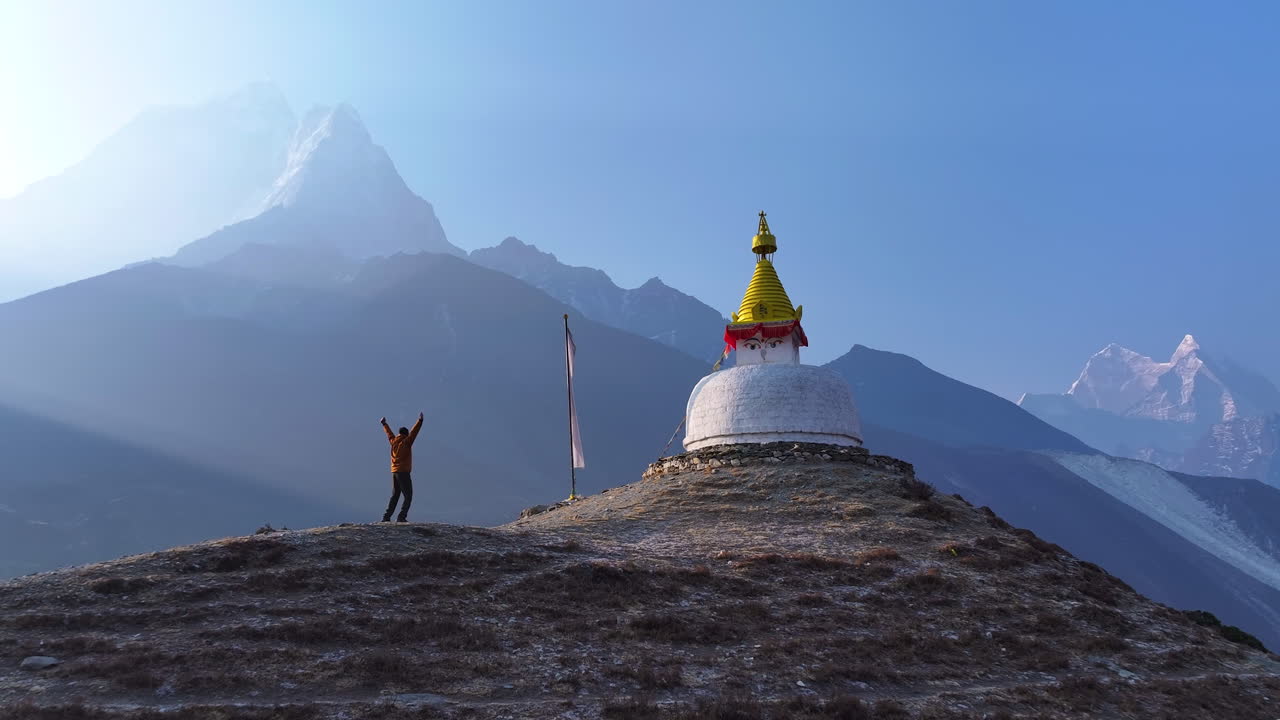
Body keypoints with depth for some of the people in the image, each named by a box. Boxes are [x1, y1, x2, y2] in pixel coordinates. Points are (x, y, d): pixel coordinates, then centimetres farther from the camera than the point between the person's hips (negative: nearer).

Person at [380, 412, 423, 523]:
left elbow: (389, 433, 25)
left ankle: (386, 517, 10)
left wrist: (384, 424, 41)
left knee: (395, 496, 15)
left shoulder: (393, 441, 9)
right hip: (403, 472, -8)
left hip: (394, 472, 8)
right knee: (408, 496, -5)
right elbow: (414, 431, -16)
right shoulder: (406, 442, -8)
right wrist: (420, 420, -16)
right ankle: (401, 517, -15)